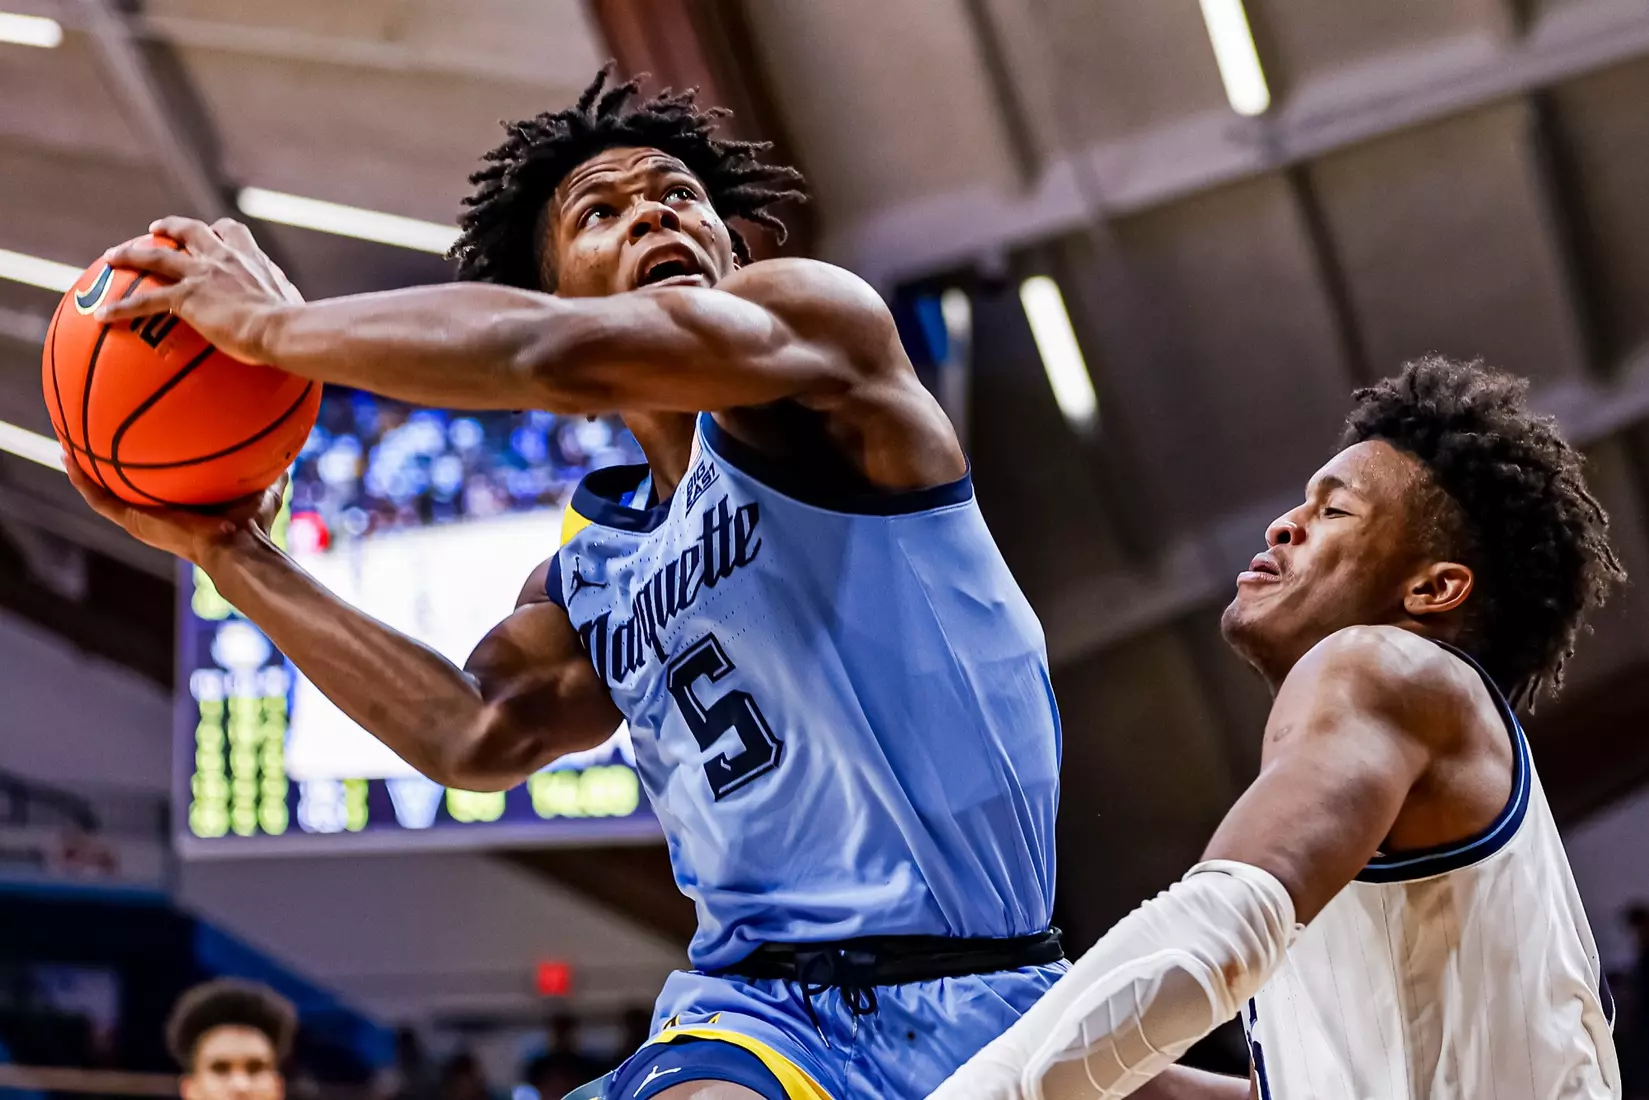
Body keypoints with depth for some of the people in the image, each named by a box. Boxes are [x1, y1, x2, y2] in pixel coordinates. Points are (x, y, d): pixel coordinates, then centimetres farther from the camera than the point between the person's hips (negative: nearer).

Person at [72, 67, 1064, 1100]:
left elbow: (567, 353, -19)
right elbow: (472, 735, 2)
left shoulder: (818, 311, -2)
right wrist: (234, 553, 8)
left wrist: (273, 326, -9)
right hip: (762, 1005, 3)